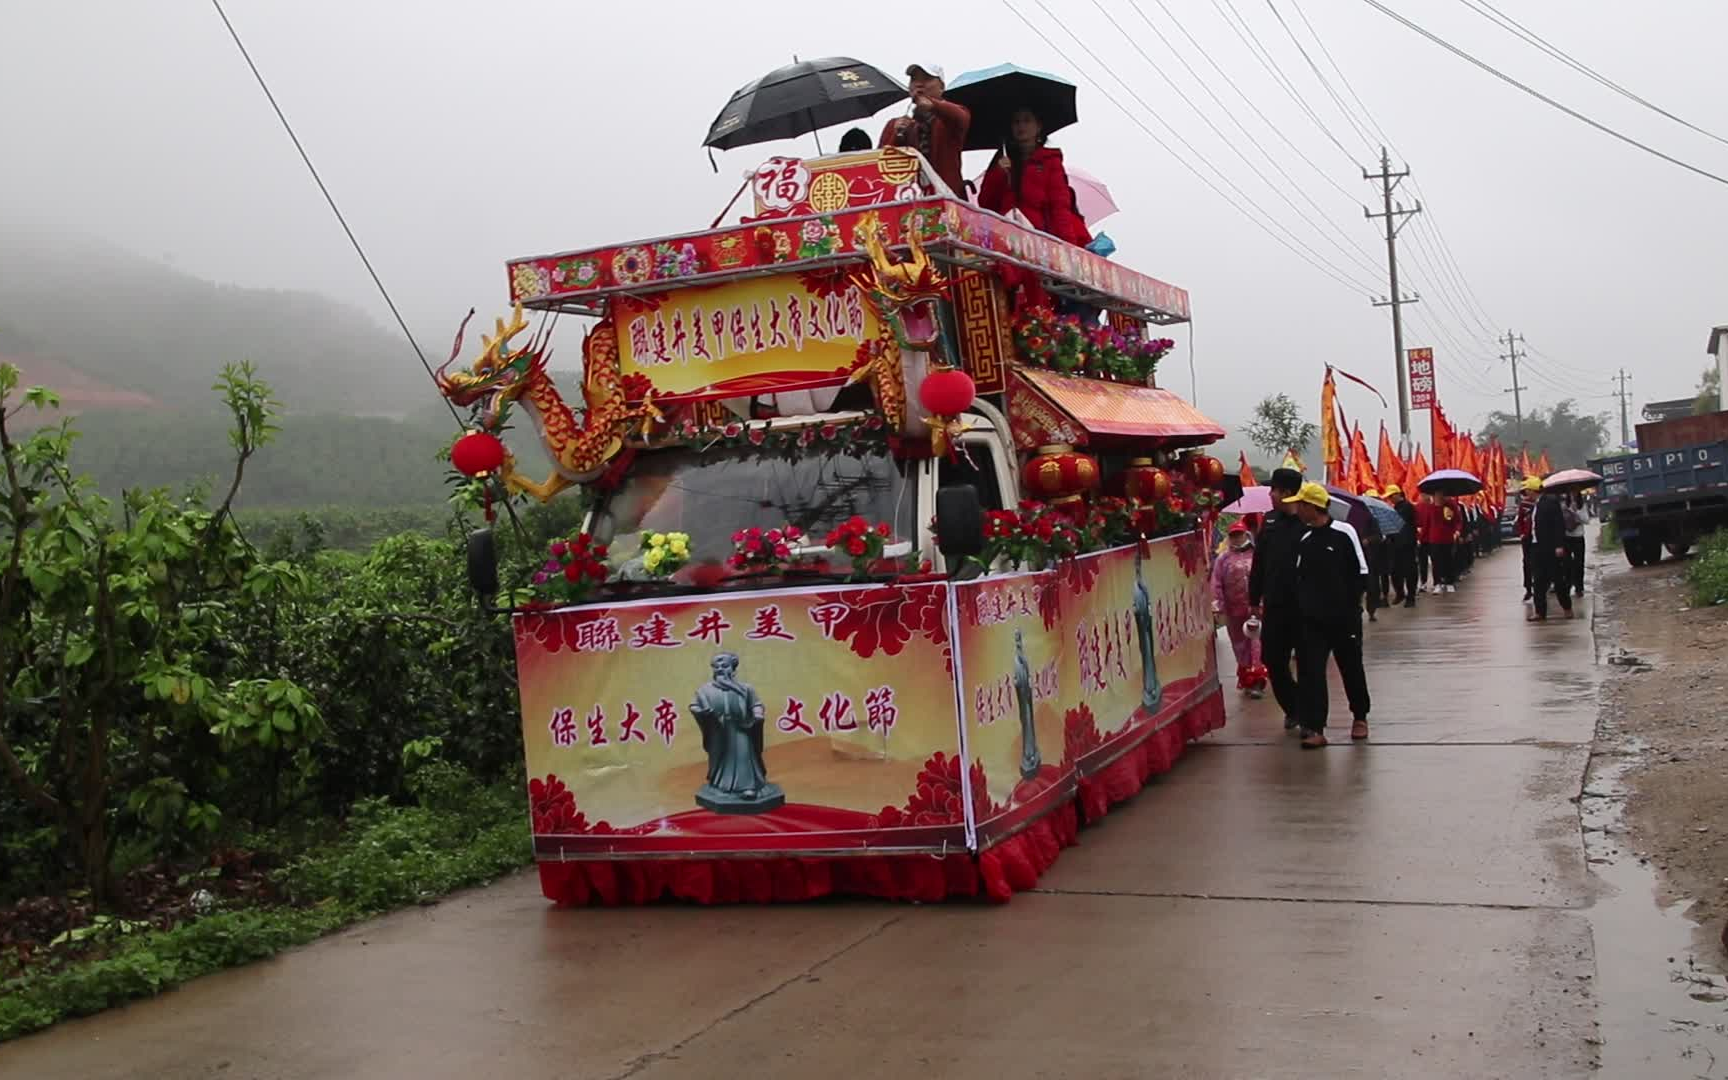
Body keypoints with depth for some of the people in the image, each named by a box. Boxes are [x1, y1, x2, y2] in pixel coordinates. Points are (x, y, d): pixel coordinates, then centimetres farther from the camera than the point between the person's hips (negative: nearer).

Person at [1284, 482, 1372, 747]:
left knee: (1351, 667, 12)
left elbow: (1361, 574, -7)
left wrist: (1350, 604, -10)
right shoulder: (1304, 539, 5)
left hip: (1344, 617, -4)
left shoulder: (1344, 533, -9)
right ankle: (1314, 728, -4)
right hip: (1311, 618, 4)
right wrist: (1303, 604, 4)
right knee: (1310, 672, -5)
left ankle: (1359, 717, 32)